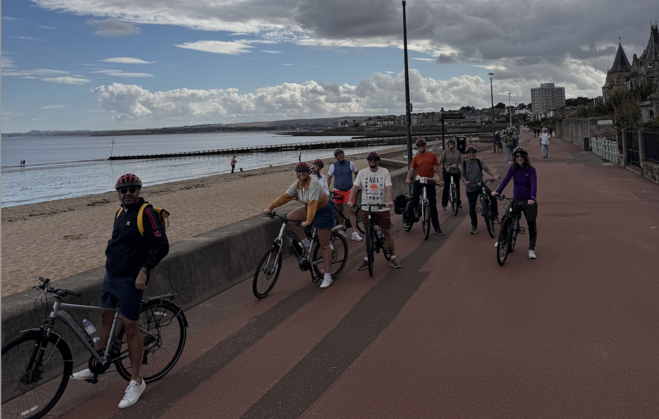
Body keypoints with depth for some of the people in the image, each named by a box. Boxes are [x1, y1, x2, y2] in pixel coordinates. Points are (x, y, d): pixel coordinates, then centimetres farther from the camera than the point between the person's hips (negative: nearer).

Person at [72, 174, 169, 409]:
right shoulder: (120, 213, 11)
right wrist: (111, 263, 20)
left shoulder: (146, 213, -15)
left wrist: (144, 270, -23)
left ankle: (136, 382, 11)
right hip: (111, 275, 8)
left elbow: (162, 245, -20)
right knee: (106, 319, 18)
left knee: (131, 328, -1)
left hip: (131, 280, -8)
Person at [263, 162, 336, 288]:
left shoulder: (313, 184, -28)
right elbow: (285, 196, -4)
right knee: (291, 217, -9)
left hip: (323, 211, -8)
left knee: (324, 245, -5)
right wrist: (270, 208, -10)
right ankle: (306, 243, 6)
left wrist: (308, 221, -45)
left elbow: (313, 204, -36)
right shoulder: (297, 184, -4)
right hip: (309, 209, 8)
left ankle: (327, 276, 2)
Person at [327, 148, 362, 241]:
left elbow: (357, 174, 15)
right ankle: (341, 231, 22)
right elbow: (329, 178, 9)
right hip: (338, 191, 1)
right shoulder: (333, 166, 3)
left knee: (351, 211, -11)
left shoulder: (350, 164, 3)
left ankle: (355, 233, -13)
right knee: (339, 211, 7)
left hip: (349, 190, -1)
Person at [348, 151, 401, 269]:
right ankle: (366, 259, 17)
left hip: (382, 207, -1)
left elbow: (389, 187, -12)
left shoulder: (384, 172, -1)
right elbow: (355, 187, -7)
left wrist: (390, 200, -30)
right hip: (366, 208, 1)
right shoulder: (362, 173, 2)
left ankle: (393, 258, 16)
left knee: (387, 232, 3)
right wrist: (350, 200, -23)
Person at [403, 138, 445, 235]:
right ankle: (406, 221, 8)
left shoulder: (432, 155, 5)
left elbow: (437, 168, 6)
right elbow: (411, 170, 1)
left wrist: (441, 180, -2)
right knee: (412, 200, -9)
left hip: (430, 182, 0)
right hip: (419, 181, 0)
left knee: (433, 205, 5)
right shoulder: (416, 158, 5)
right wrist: (408, 178, -18)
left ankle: (437, 228, 11)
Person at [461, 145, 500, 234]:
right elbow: (462, 175, -5)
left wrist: (493, 176, -33)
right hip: (470, 189, 0)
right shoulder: (464, 164, -2)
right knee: (472, 208, 4)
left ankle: (495, 216, -2)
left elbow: (486, 169, -15)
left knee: (493, 196, -22)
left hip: (481, 186, 0)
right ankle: (474, 227, 20)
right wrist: (465, 181, -27)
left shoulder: (479, 162, -1)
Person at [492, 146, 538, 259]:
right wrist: (497, 191, -26)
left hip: (529, 201, -2)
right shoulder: (512, 169, 0)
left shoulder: (531, 170, -8)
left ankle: (531, 249, 14)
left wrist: (532, 198, -34)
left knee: (532, 224, 3)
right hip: (516, 200, 2)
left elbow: (533, 184, -19)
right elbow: (505, 180, -11)